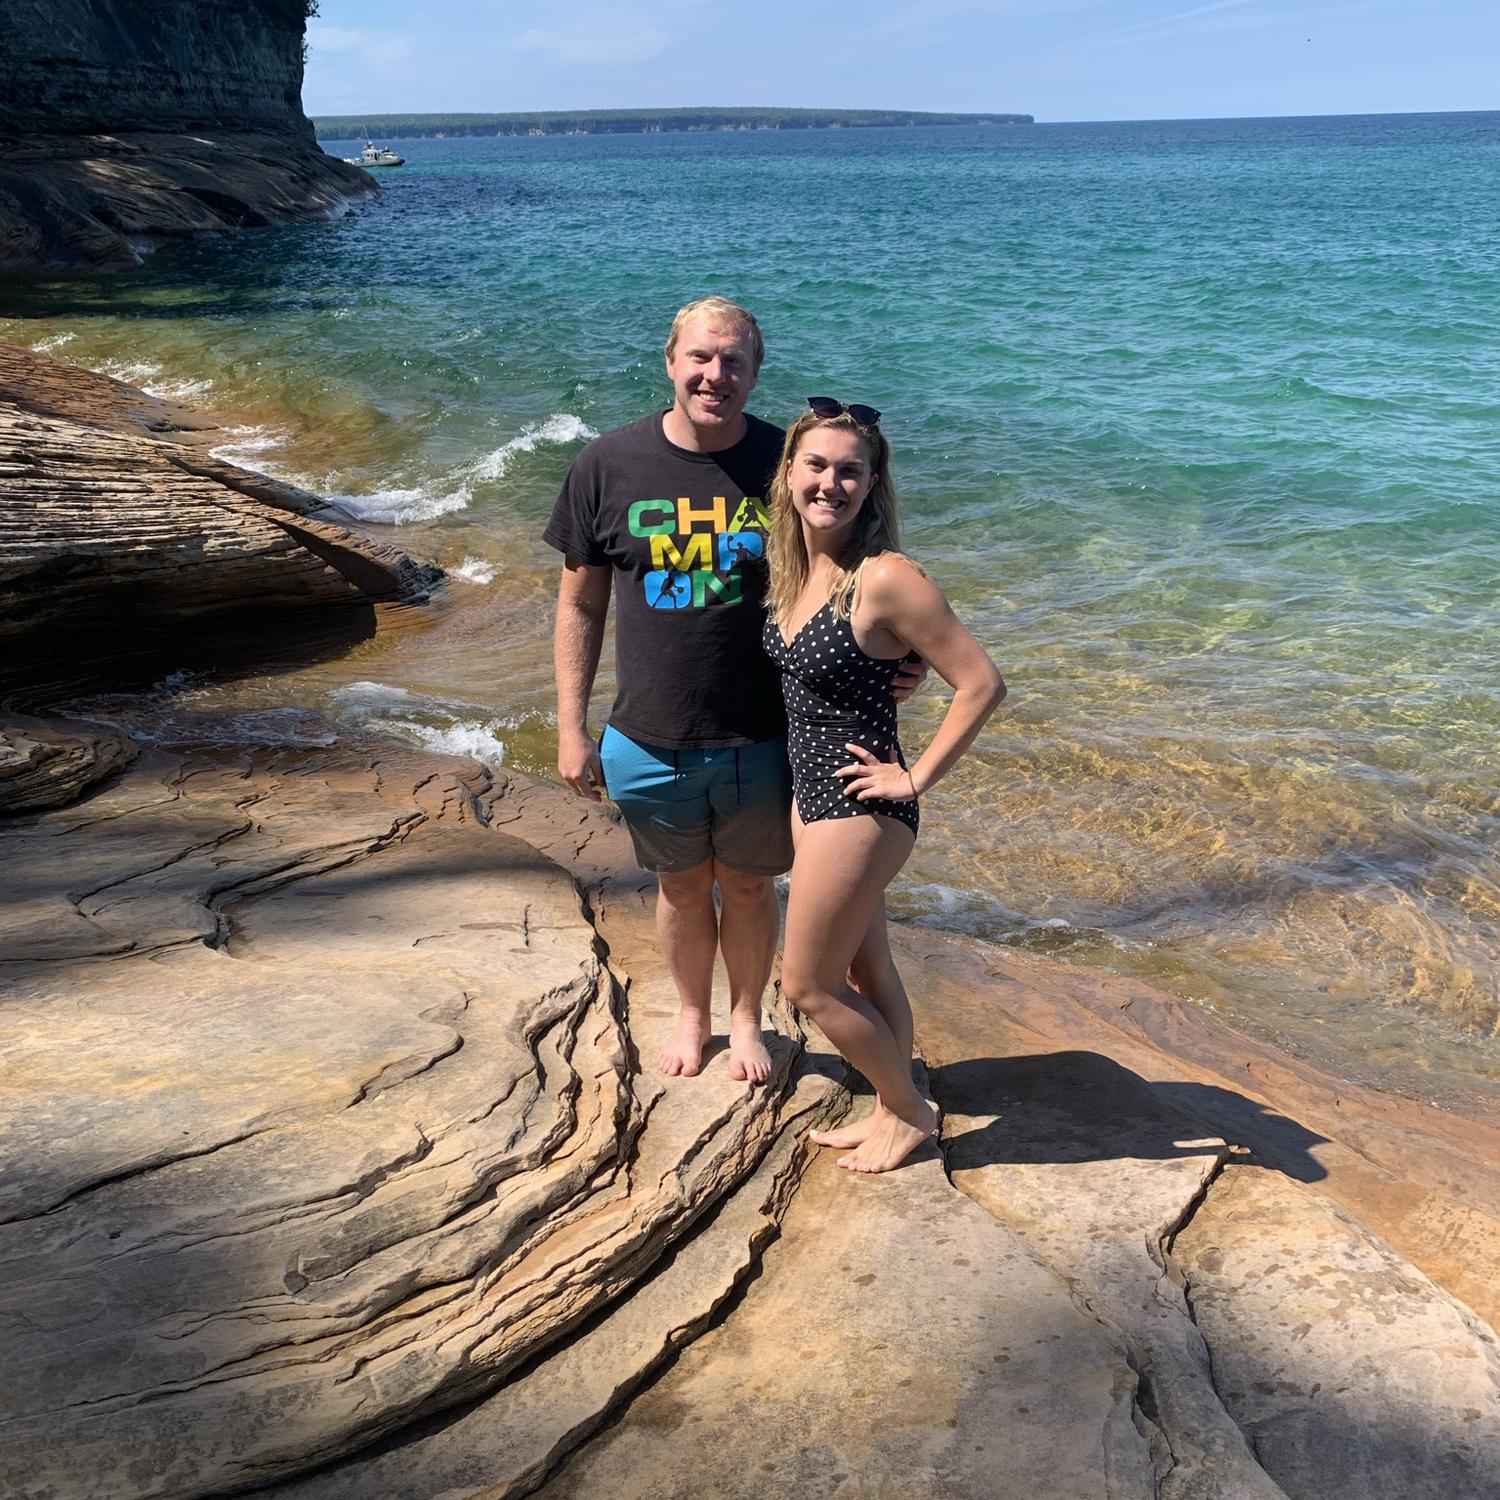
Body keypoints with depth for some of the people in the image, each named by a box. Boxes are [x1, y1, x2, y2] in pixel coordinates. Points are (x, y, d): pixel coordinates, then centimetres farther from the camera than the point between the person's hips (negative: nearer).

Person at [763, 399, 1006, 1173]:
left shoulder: (886, 578, -23)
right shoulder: (790, 565, 1)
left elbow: (981, 683, -22)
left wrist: (916, 777, -16)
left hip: (858, 808, -8)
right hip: (809, 792, 8)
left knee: (808, 986, 5)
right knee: (866, 971, 21)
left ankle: (910, 1113, 26)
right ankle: (891, 1111, 39)